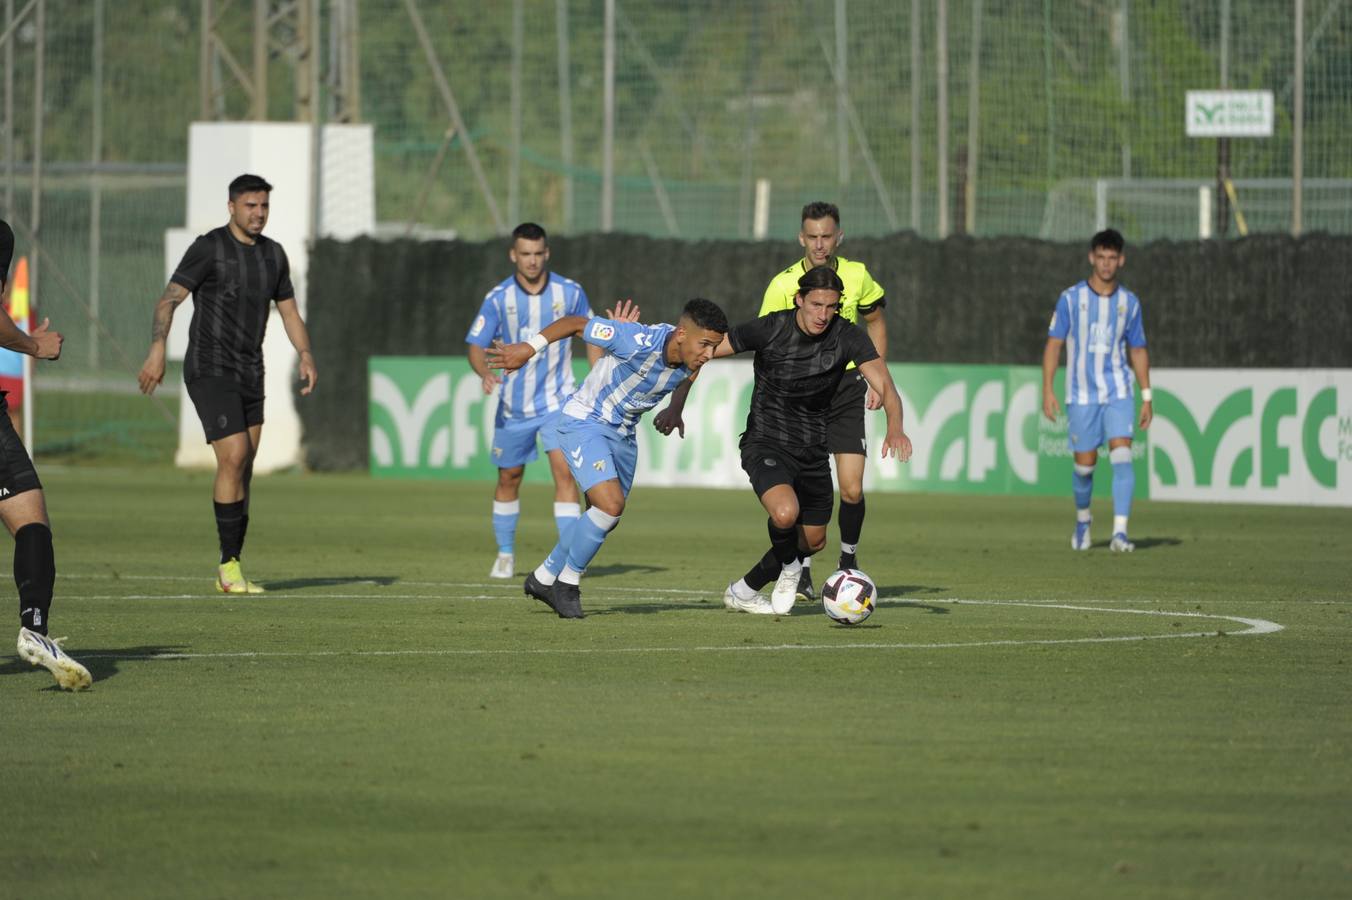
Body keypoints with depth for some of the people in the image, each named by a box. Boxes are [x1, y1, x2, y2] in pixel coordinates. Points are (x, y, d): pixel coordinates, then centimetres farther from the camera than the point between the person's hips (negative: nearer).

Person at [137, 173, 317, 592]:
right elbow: (169, 299, -15)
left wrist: (306, 356, 1)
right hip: (209, 371, -7)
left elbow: (289, 311, 18)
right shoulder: (209, 248, -10)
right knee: (234, 459, -17)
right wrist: (157, 350, -28)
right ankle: (230, 566, -10)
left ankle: (229, 571, 14)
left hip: (249, 375, 7)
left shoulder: (273, 254, 11)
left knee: (243, 473, 7)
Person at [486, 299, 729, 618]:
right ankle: (567, 583, -3)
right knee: (611, 505, -23)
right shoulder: (639, 342, -33)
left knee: (606, 518, 15)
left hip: (624, 434, 8)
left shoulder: (690, 364, -11)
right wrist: (527, 349, -20)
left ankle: (544, 579, 34)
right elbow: (576, 323, -23)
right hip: (584, 423, -8)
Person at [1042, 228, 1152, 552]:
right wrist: (1048, 389, -8)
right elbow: (1053, 344, 0)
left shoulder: (1129, 303, 5)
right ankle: (1082, 520, 33)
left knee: (1122, 457, -16)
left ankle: (1120, 532, -20)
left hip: (1118, 393, 1)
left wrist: (1147, 397, 10)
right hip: (1081, 395, -1)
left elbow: (1138, 351, 14)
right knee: (1084, 464, 5)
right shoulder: (1071, 298, -1)